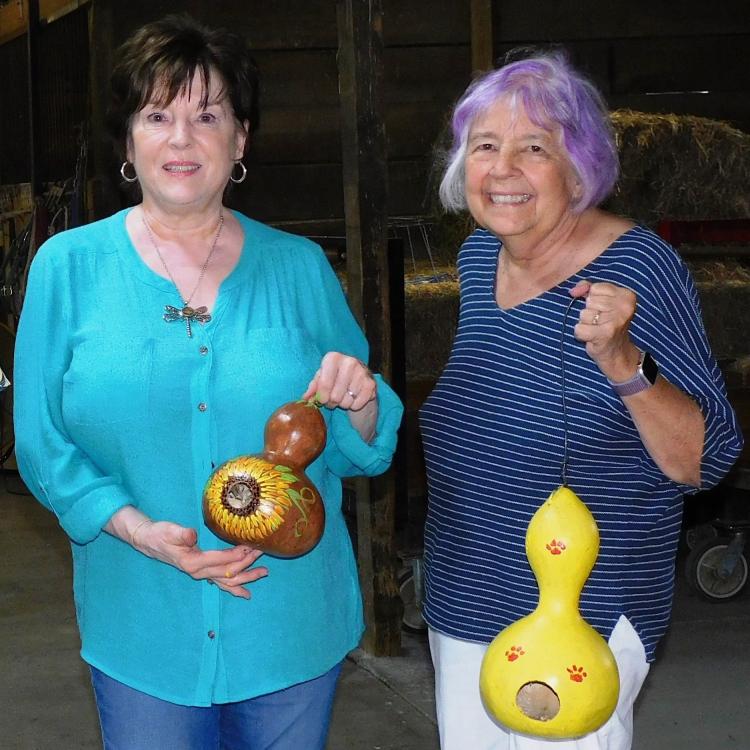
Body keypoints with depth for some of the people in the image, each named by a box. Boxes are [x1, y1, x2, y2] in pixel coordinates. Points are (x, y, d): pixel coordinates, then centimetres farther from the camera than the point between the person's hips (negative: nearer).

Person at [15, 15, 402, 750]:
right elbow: (43, 445, -2)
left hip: (293, 626, 1)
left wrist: (362, 402, -16)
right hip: (142, 632, -1)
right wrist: (141, 532, -17)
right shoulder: (68, 265, -1)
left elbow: (357, 452, 7)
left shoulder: (299, 267, 2)